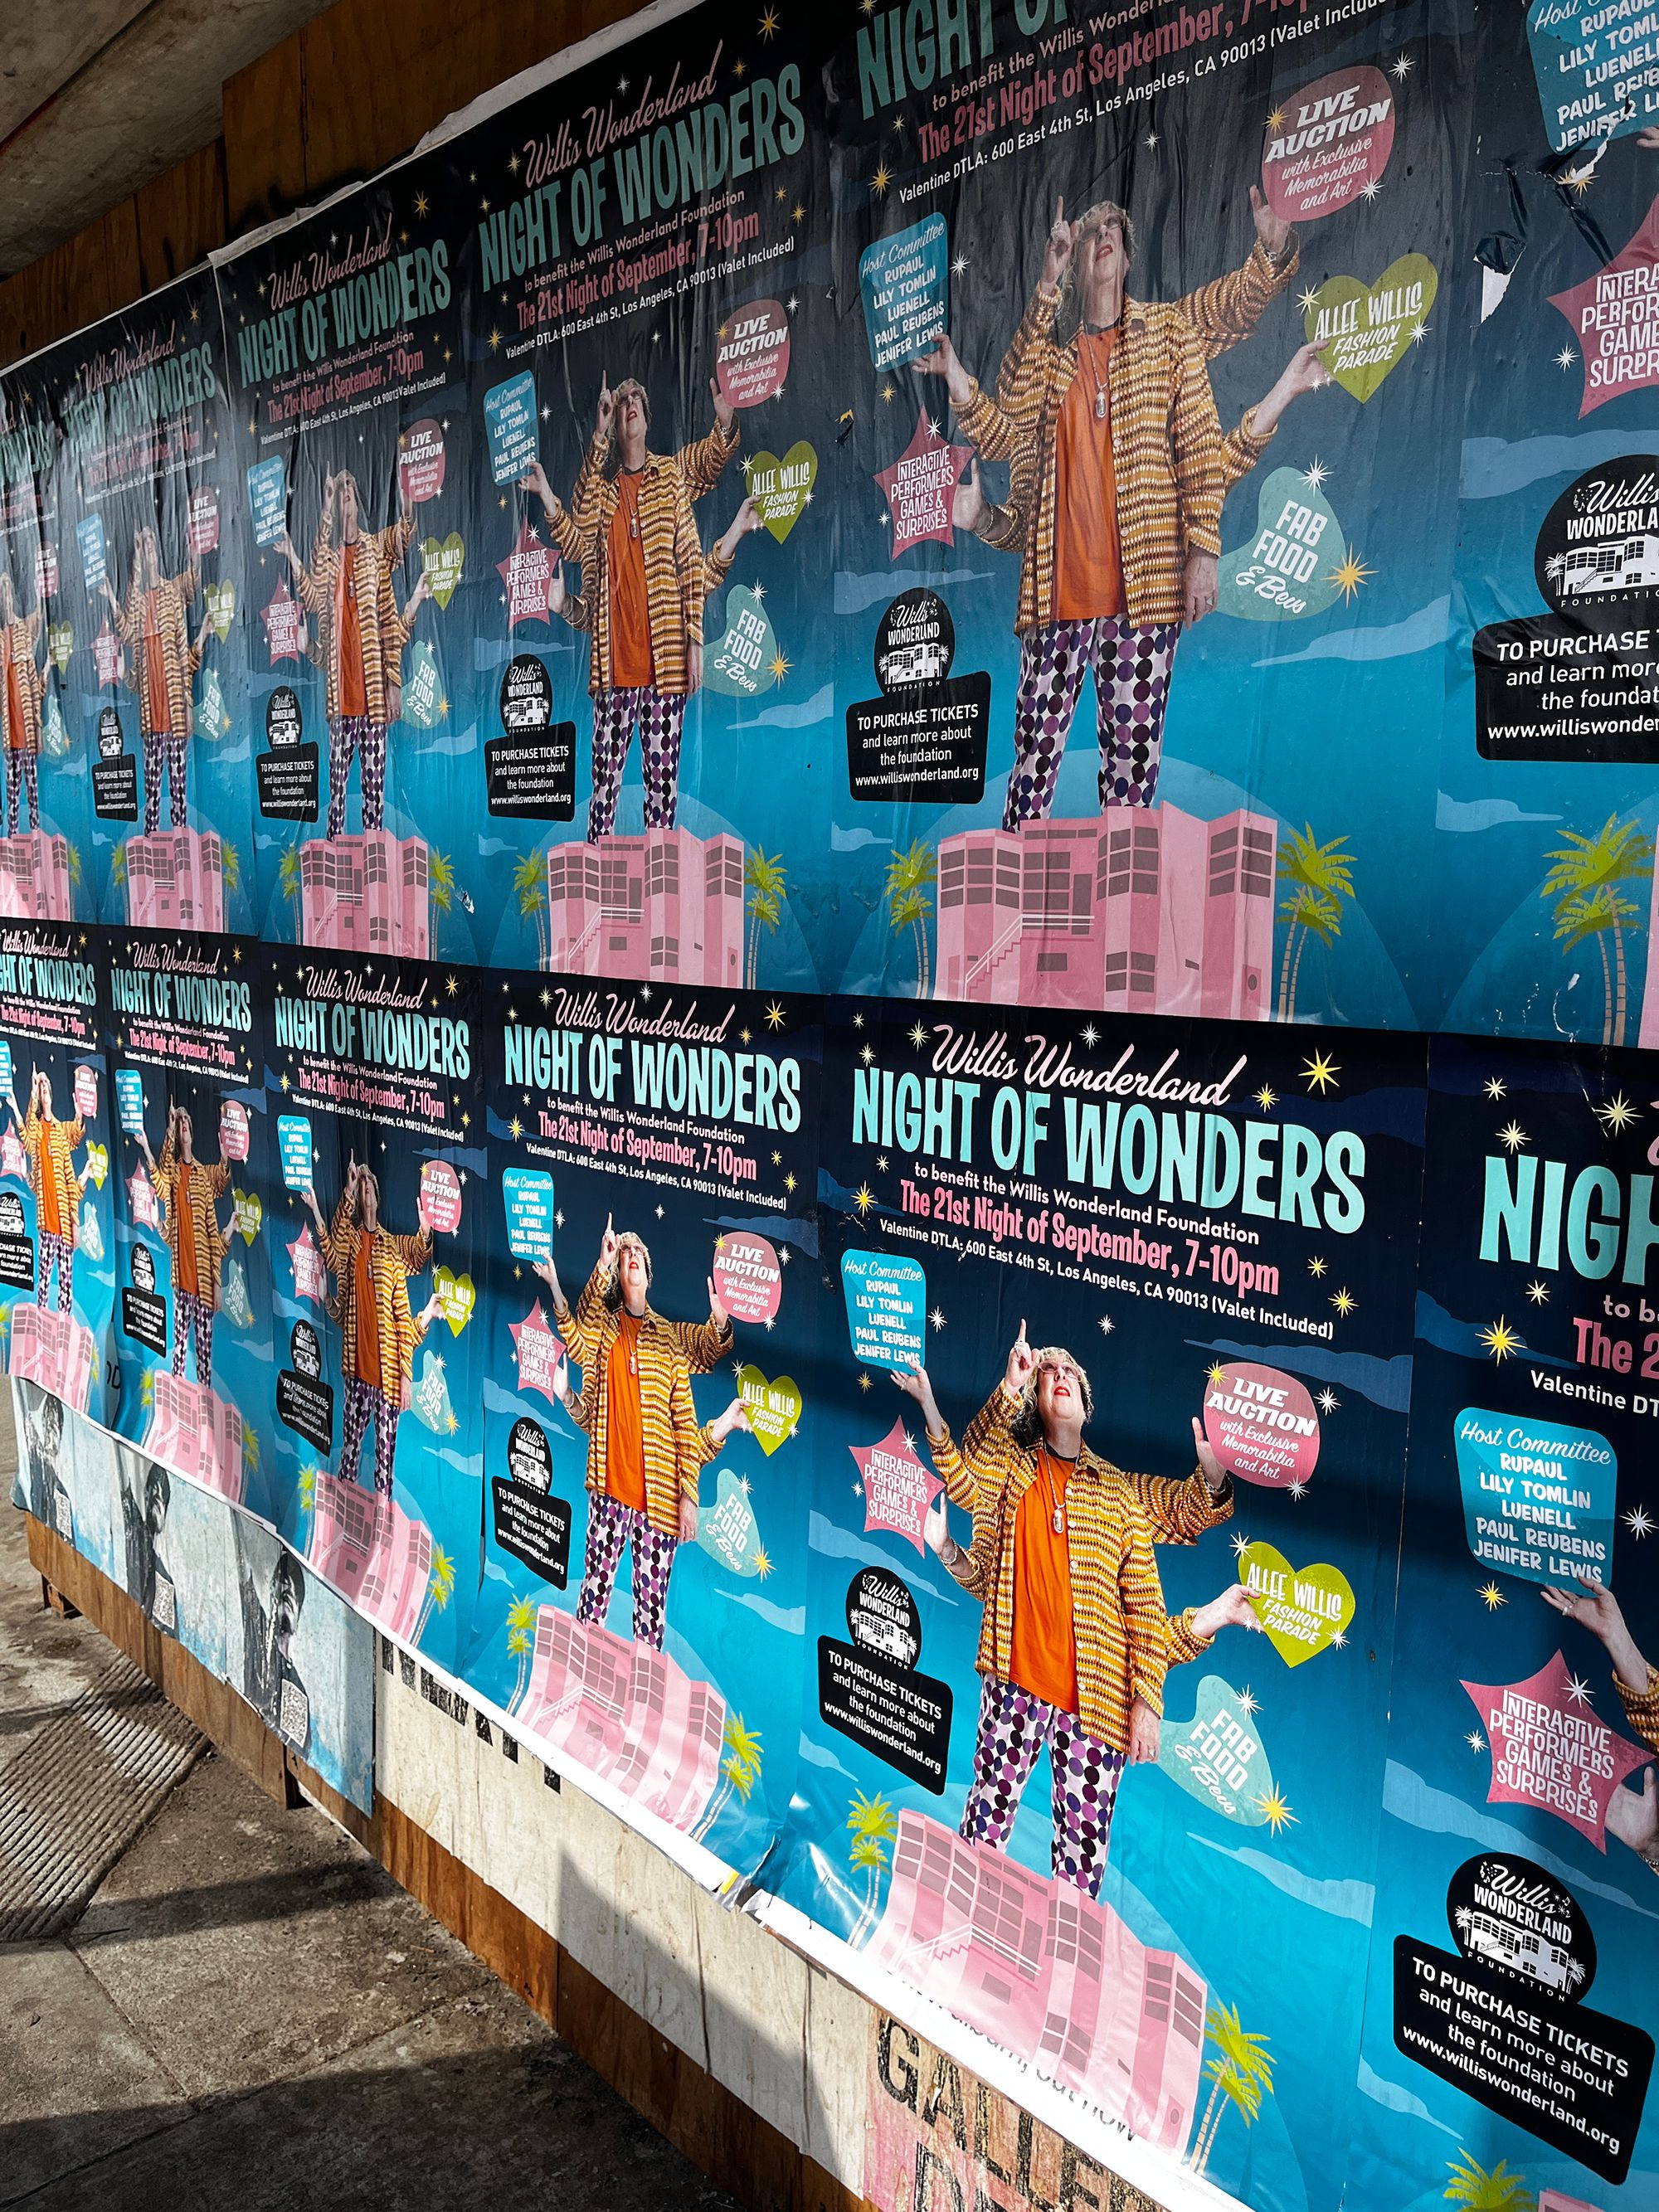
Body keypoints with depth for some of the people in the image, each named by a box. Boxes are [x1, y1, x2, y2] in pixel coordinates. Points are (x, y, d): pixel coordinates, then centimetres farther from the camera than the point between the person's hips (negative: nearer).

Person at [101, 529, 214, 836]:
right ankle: (151, 826, 11)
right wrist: (112, 601, -5)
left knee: (177, 762, -3)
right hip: (148, 683, 3)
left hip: (172, 681, -3)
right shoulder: (135, 595, 11)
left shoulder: (172, 591, 3)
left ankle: (179, 826, 0)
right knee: (152, 762, 6)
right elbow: (127, 634, 0)